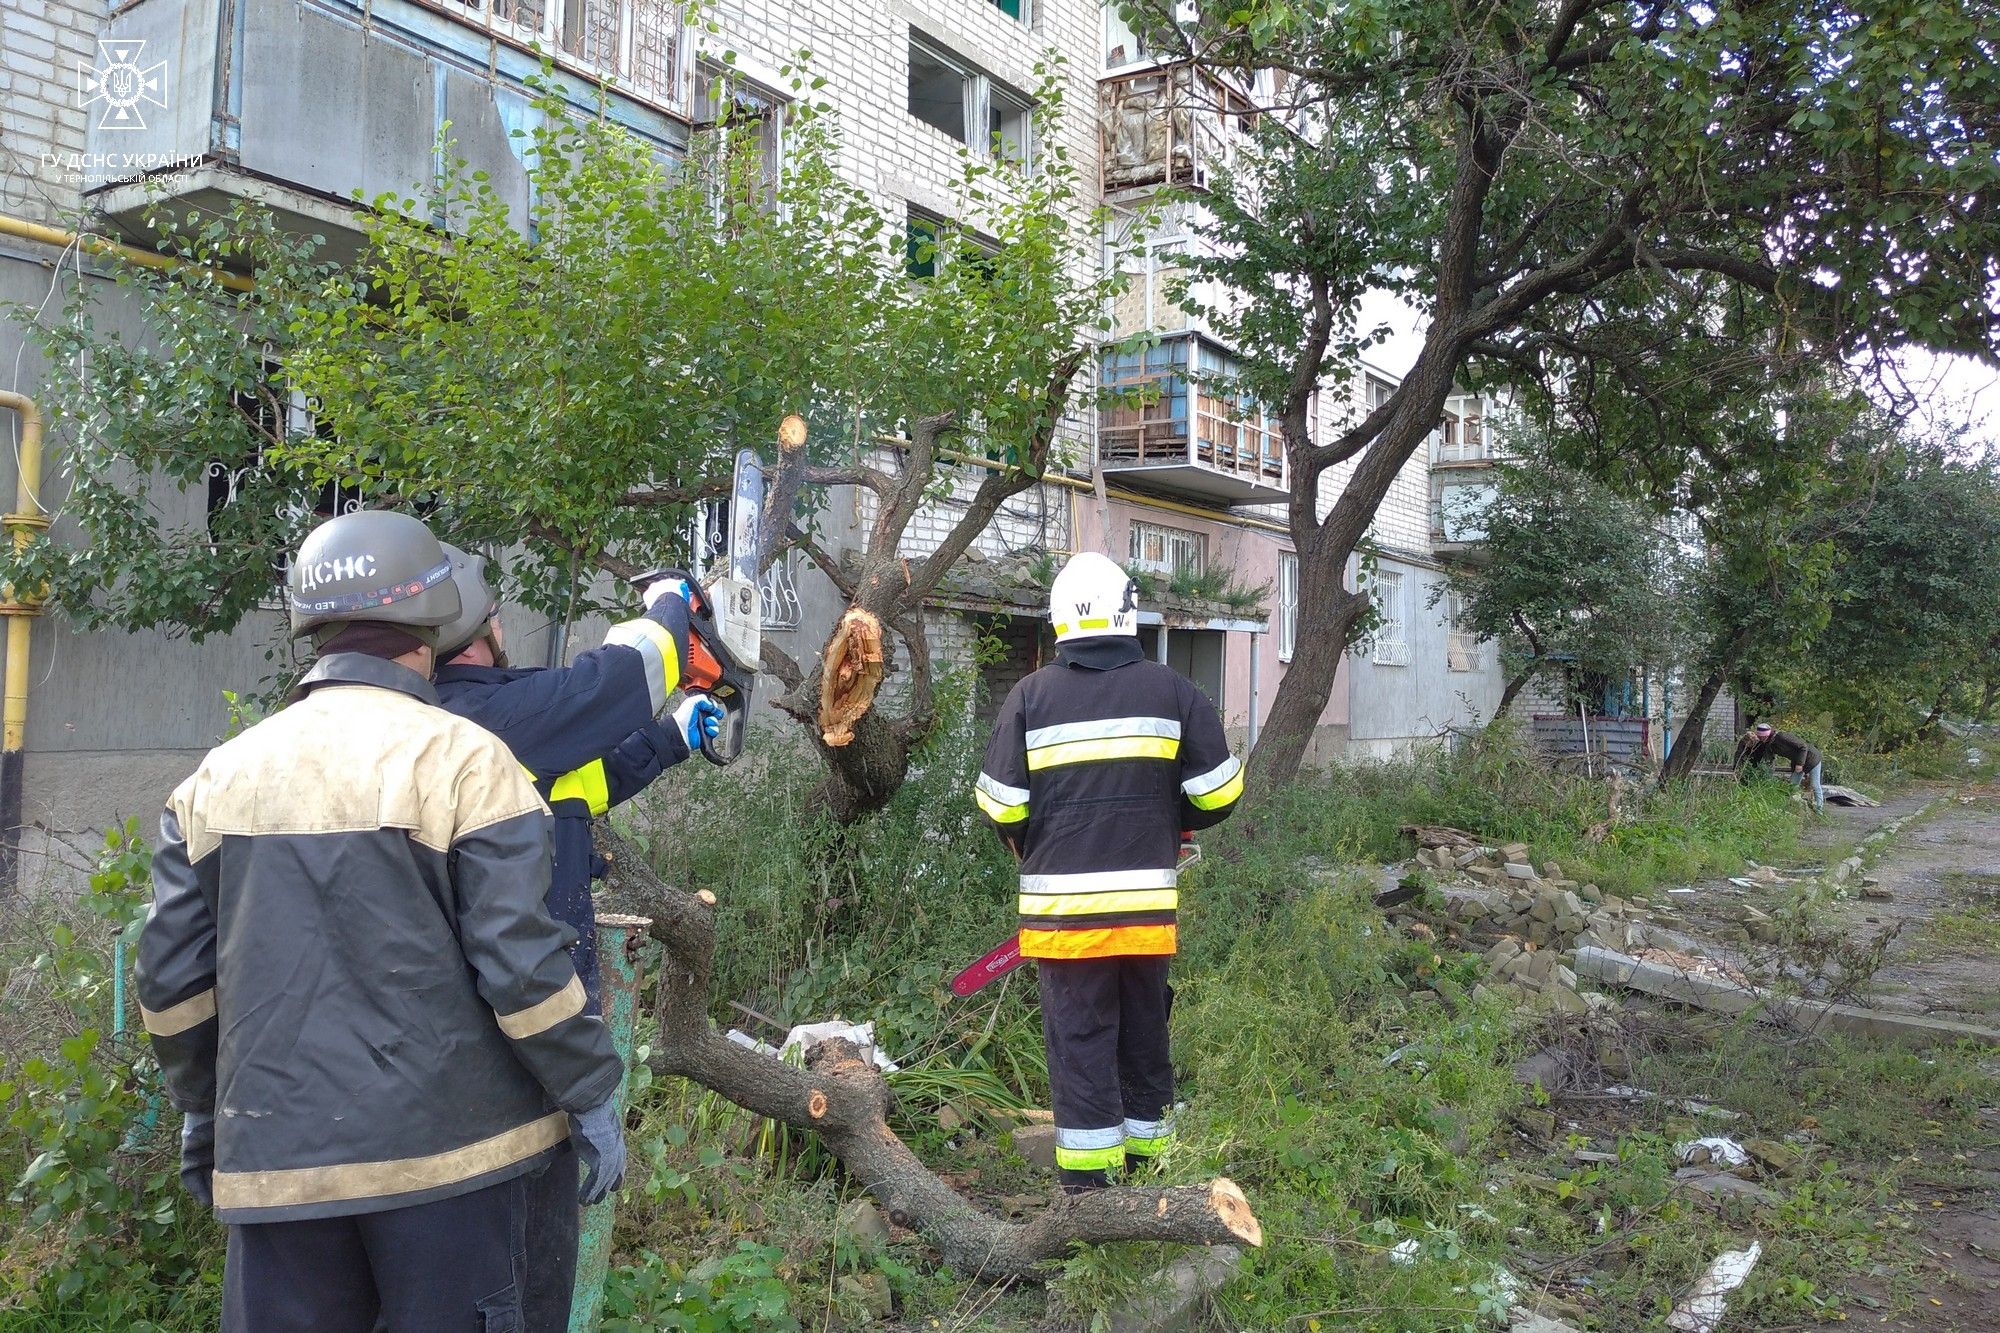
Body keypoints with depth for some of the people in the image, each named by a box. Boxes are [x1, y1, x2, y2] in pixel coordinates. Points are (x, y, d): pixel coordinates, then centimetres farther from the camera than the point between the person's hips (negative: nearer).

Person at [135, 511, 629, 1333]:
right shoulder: (461, 760, -10)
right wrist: (590, 1097, -4)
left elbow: (171, 974, 8)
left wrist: (200, 1109, 22)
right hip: (444, 1144, -4)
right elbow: (521, 959, -15)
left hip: (275, 1152, 4)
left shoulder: (220, 775, 5)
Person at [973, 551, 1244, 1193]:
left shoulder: (1031, 695, -2)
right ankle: (1148, 1147, 30)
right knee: (1146, 1029, 17)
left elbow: (1002, 804, -2)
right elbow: (1218, 790, 2)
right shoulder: (1172, 690, 1)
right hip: (1149, 901, 2)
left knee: (1079, 1033, 5)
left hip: (1063, 903, -2)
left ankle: (1087, 1175, 9)